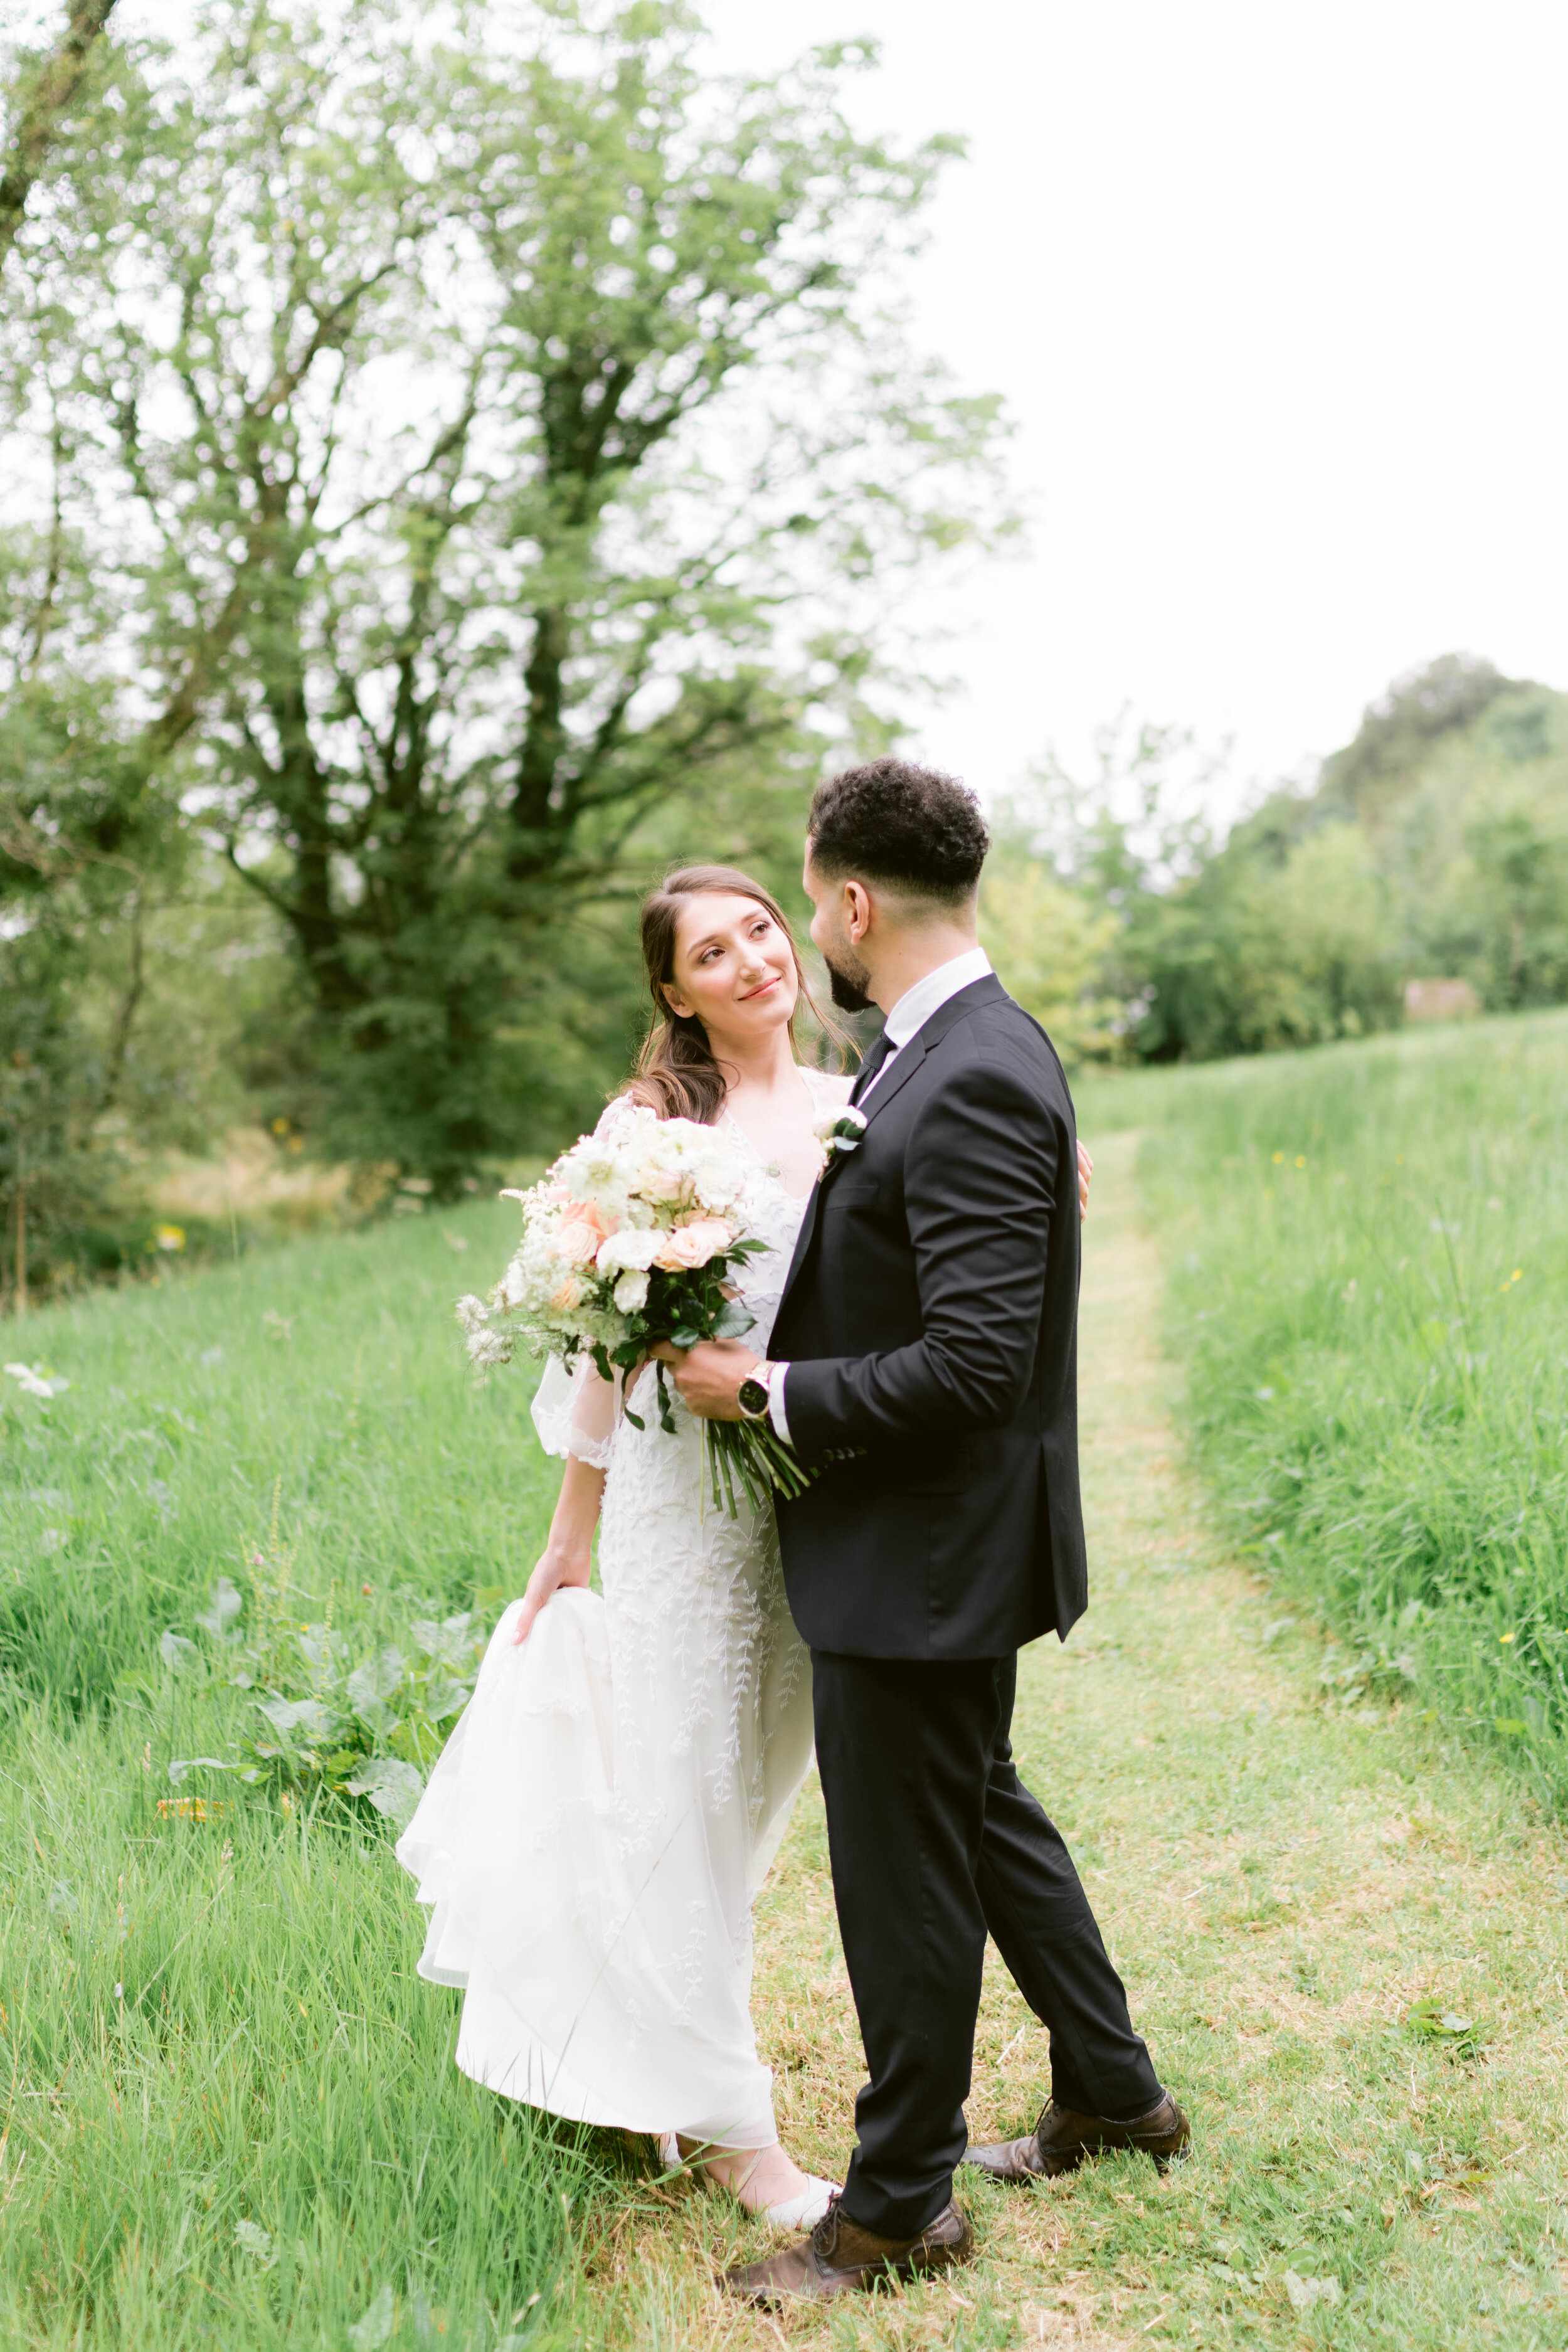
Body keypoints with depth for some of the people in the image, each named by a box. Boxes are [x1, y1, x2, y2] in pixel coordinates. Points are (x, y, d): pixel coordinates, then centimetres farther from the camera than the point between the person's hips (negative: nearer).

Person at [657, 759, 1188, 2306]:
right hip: (928, 1550, 10)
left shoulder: (973, 1084, -25)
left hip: (924, 1559, -10)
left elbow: (973, 1363, -29)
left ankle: (898, 2207, 25)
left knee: (904, 1875, 6)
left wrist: (772, 1394, -20)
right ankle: (1112, 2092, 43)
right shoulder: (947, 1052, 7)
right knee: (982, 1818, 25)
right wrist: (779, 1365, 7)